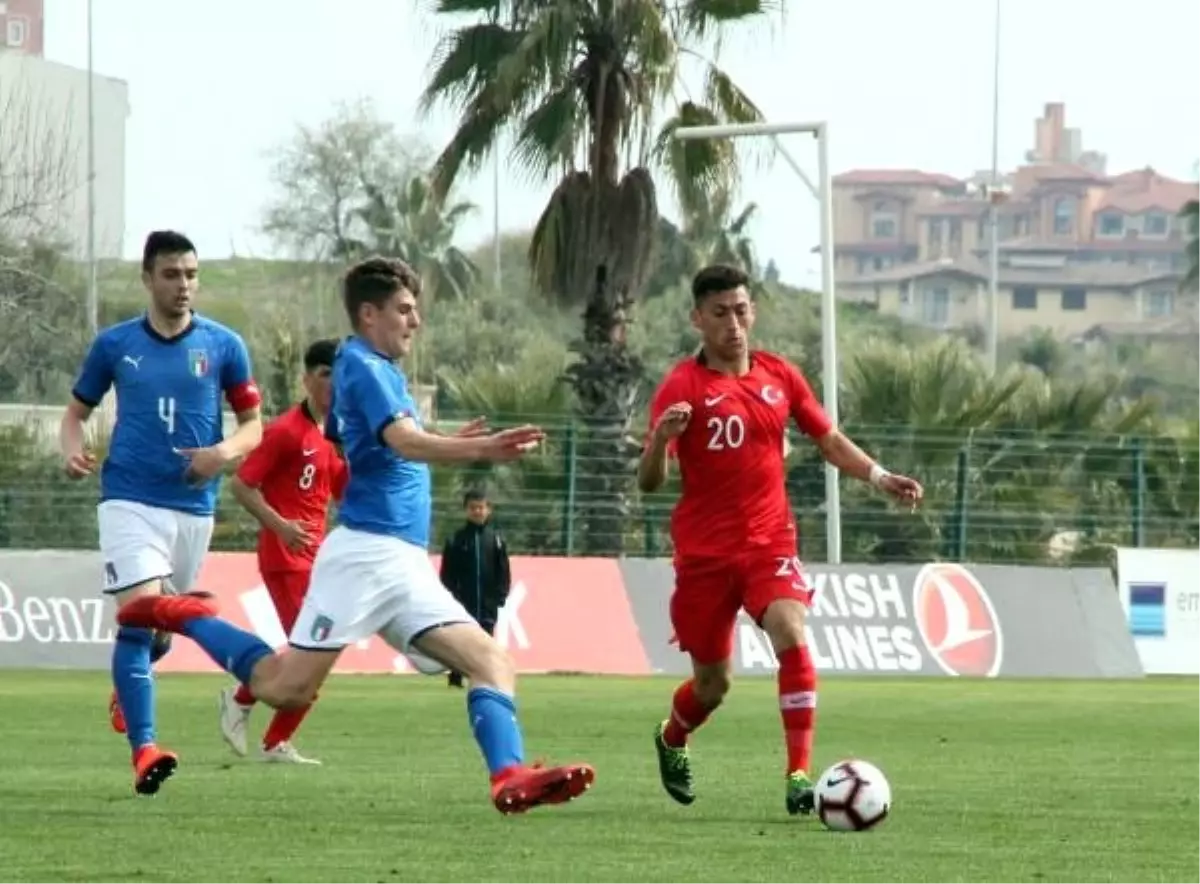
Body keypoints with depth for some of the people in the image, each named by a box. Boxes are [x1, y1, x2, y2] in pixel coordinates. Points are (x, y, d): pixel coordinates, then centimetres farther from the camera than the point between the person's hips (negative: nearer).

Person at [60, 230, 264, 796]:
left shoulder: (223, 346, 2)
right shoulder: (115, 345, 2)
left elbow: (253, 424, 7)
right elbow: (77, 411, 13)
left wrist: (224, 452, -15)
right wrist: (72, 450, -9)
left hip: (194, 505, 3)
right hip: (130, 500, -3)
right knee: (140, 614, -19)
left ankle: (127, 685, 51)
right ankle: (143, 749, -23)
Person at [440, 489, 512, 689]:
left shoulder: (495, 539, 6)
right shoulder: (457, 539, 2)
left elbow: (503, 571, 5)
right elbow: (447, 573, 1)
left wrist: (500, 596, -3)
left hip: (488, 604, 1)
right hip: (462, 602, -1)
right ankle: (456, 678, 4)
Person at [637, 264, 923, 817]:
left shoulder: (779, 375, 5)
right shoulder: (682, 387, -9)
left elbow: (828, 439, 16)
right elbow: (648, 482, -14)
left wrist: (878, 477, 1)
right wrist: (661, 440, -36)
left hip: (770, 542, 2)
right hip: (704, 552, -2)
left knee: (791, 635, -24)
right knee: (713, 681, 8)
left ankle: (800, 775, -24)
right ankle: (671, 741, 43)